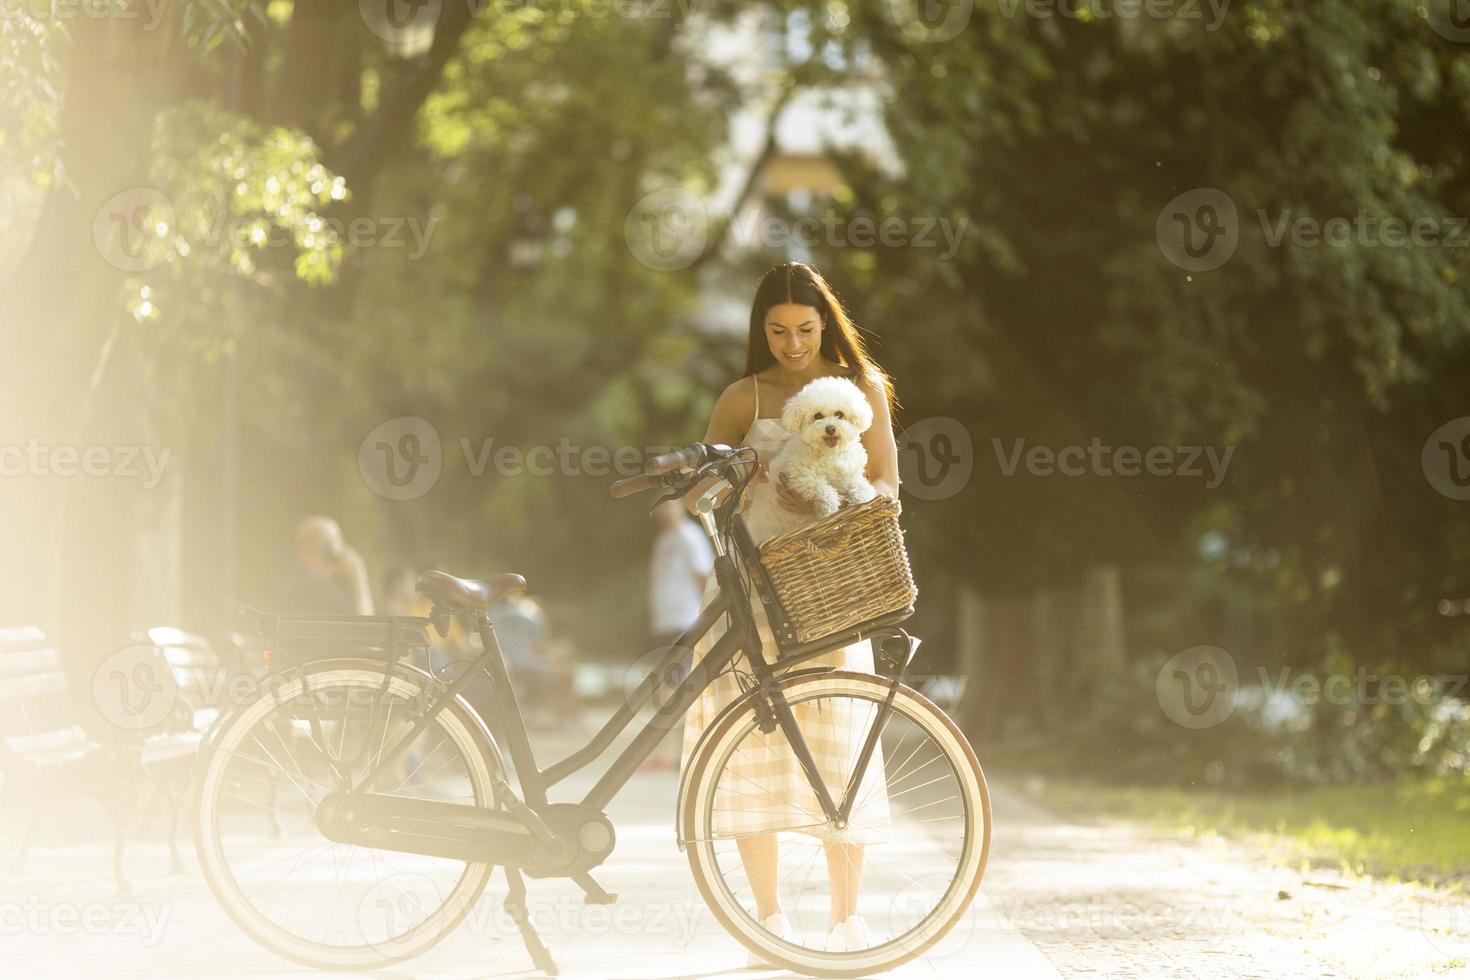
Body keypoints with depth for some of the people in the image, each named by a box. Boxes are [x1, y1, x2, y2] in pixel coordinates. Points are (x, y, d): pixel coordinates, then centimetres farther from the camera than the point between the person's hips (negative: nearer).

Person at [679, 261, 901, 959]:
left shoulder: (862, 387, 8)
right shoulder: (745, 397, 7)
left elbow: (885, 485, 0)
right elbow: (697, 495, 2)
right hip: (751, 579, 0)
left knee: (838, 744, -6)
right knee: (752, 744, -4)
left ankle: (846, 918, 3)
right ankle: (769, 917, 4)